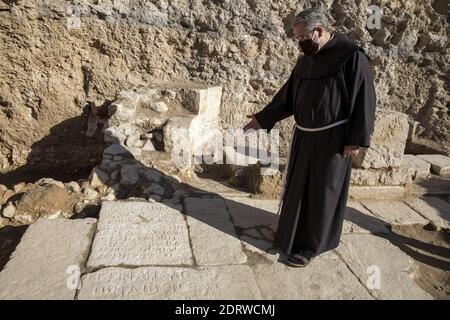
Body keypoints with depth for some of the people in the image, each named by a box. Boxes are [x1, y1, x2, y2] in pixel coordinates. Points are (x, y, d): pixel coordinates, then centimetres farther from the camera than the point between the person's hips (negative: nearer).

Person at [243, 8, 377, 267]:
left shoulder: (352, 56, -13)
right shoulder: (306, 60, 8)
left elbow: (364, 99, -14)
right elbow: (288, 95, 14)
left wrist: (356, 140, -18)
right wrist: (263, 118, 11)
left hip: (332, 139, -7)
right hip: (304, 136, 7)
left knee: (322, 191, 3)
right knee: (299, 186, 17)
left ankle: (312, 245, 19)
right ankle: (294, 232, 36)